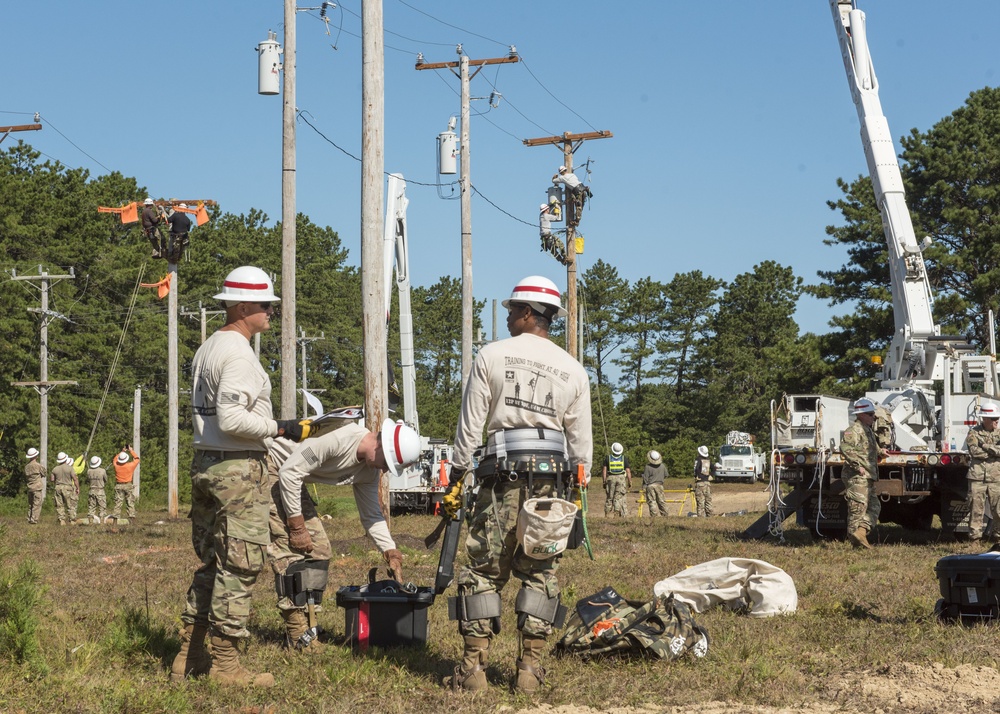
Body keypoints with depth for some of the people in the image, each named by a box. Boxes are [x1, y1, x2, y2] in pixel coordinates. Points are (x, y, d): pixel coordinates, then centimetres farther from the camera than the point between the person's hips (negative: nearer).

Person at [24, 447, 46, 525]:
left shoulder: (26, 466, 3)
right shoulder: (38, 465, -13)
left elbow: (25, 477, 10)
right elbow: (43, 473, 2)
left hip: (29, 487, 6)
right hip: (37, 487, -6)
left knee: (30, 504, 15)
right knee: (37, 504, -3)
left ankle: (29, 518, 17)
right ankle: (34, 519, -8)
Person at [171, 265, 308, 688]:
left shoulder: (207, 349, 15)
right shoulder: (238, 354, -15)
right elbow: (231, 418, -24)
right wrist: (278, 428, -15)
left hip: (204, 463, 10)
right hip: (238, 469, -10)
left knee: (210, 564, 15)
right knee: (239, 565, -5)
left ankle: (189, 656, 18)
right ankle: (224, 663, -2)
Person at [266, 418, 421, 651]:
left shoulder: (369, 471, -3)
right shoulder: (340, 438, -32)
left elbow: (371, 514, 9)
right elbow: (290, 472, -29)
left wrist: (390, 551, -4)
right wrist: (297, 526, -22)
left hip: (292, 479, 10)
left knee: (318, 548, 4)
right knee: (290, 547, -16)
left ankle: (306, 626, 9)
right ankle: (298, 634, -13)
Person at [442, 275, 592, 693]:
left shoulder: (491, 356, 2)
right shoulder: (573, 371, 9)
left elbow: (470, 425, 0)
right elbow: (581, 443, 9)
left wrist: (456, 478, 7)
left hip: (501, 475, -2)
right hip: (550, 480, 2)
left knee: (484, 569, 2)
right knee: (540, 573, 8)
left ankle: (474, 666, -1)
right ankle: (530, 666, 6)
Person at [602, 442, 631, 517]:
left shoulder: (608, 457, 4)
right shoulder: (624, 458, 2)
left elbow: (604, 470, 2)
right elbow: (628, 471, 0)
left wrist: (604, 482, 7)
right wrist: (630, 483, 6)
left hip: (610, 478, 1)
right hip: (621, 478, -1)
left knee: (609, 497, 11)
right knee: (619, 497, -1)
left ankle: (607, 513, 10)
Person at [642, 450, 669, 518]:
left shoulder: (648, 467, -11)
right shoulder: (662, 466, 1)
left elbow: (645, 478, -8)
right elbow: (666, 475, 14)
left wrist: (644, 487, 1)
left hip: (650, 486, -4)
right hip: (659, 485, 4)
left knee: (652, 501, -1)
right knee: (661, 500, 13)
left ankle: (654, 515, -7)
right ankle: (664, 514, 17)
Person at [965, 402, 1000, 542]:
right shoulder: (974, 432, 5)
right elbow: (974, 450, -10)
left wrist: (986, 446, -9)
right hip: (977, 475, -2)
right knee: (976, 505, -3)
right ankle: (975, 534, 1)